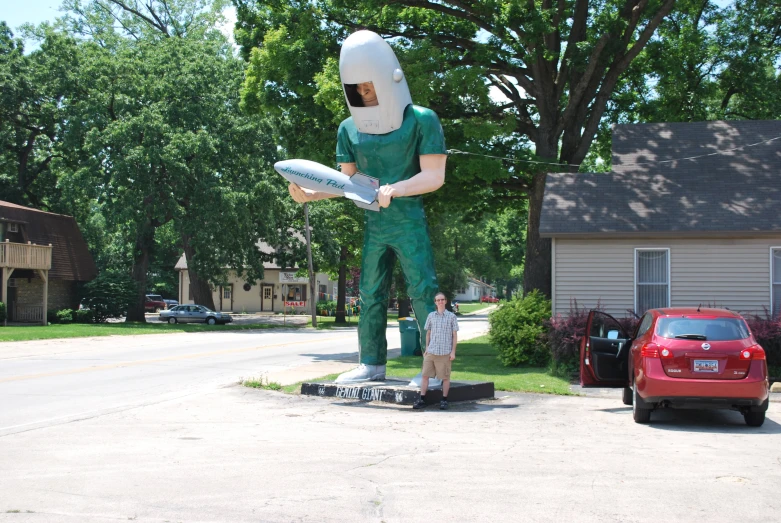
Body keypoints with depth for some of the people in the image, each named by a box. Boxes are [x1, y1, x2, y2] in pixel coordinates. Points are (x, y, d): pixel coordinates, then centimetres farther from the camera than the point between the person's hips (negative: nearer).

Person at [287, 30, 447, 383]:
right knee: (371, 294, 10)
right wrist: (311, 194, -6)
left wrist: (396, 189, -27)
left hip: (409, 220, -5)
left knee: (423, 292, -6)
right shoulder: (350, 129, 5)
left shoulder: (421, 120, -9)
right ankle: (372, 363, 20)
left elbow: (434, 175, -13)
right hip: (373, 222, 5)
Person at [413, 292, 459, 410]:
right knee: (425, 375, 0)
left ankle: (444, 400, 14)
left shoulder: (451, 316, 0)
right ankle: (422, 400, 5)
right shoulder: (431, 316, 8)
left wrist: (453, 352, -3)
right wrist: (426, 348, 11)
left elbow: (455, 335, 2)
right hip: (431, 351, 3)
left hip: (445, 352, -3)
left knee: (445, 377, 4)